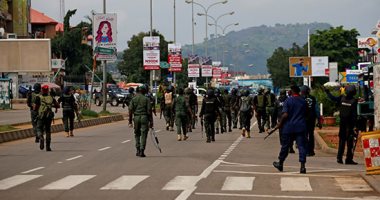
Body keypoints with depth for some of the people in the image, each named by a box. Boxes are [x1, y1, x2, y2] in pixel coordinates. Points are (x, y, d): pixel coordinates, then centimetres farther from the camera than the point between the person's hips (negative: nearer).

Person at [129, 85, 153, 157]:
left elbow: (130, 111, 0)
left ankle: (138, 150, 12)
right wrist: (151, 121, -1)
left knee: (137, 134, 16)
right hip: (144, 117, -2)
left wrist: (130, 121, 4)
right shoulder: (146, 99, -2)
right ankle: (142, 151, -4)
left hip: (136, 117, 2)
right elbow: (149, 111, -5)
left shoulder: (133, 99, 4)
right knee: (143, 135, 1)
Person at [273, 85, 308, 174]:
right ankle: (302, 166, -10)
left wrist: (280, 124, -4)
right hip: (301, 127, 2)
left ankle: (280, 164, 26)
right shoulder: (303, 101, 4)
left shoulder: (288, 101, -9)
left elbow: (285, 115, -15)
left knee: (285, 146, 11)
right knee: (302, 146, -1)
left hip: (289, 127, -2)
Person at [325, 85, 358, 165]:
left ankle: (339, 157, 11)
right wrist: (355, 124, -7)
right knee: (350, 141, -1)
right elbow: (355, 114, -11)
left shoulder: (342, 98, -1)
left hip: (342, 122, 4)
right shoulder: (354, 101, -11)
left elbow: (333, 98, 17)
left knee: (342, 139, 12)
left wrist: (327, 92, 33)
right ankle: (349, 159, -3)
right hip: (350, 122, -4)